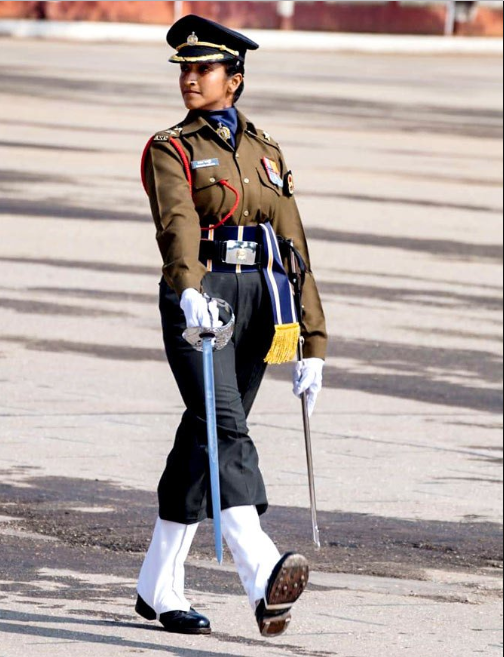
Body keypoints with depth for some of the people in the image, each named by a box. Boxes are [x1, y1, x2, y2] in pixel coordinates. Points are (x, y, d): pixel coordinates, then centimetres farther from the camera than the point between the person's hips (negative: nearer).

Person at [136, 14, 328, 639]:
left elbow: (293, 248, 15)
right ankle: (264, 580, -38)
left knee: (205, 441, 10)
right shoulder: (171, 150, 1)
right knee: (224, 430, -21)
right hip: (198, 297, -5)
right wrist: (188, 290, -39)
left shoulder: (266, 153, 16)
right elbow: (177, 222, -19)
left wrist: (311, 344, 10)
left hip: (258, 303, 5)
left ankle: (159, 588, 21)